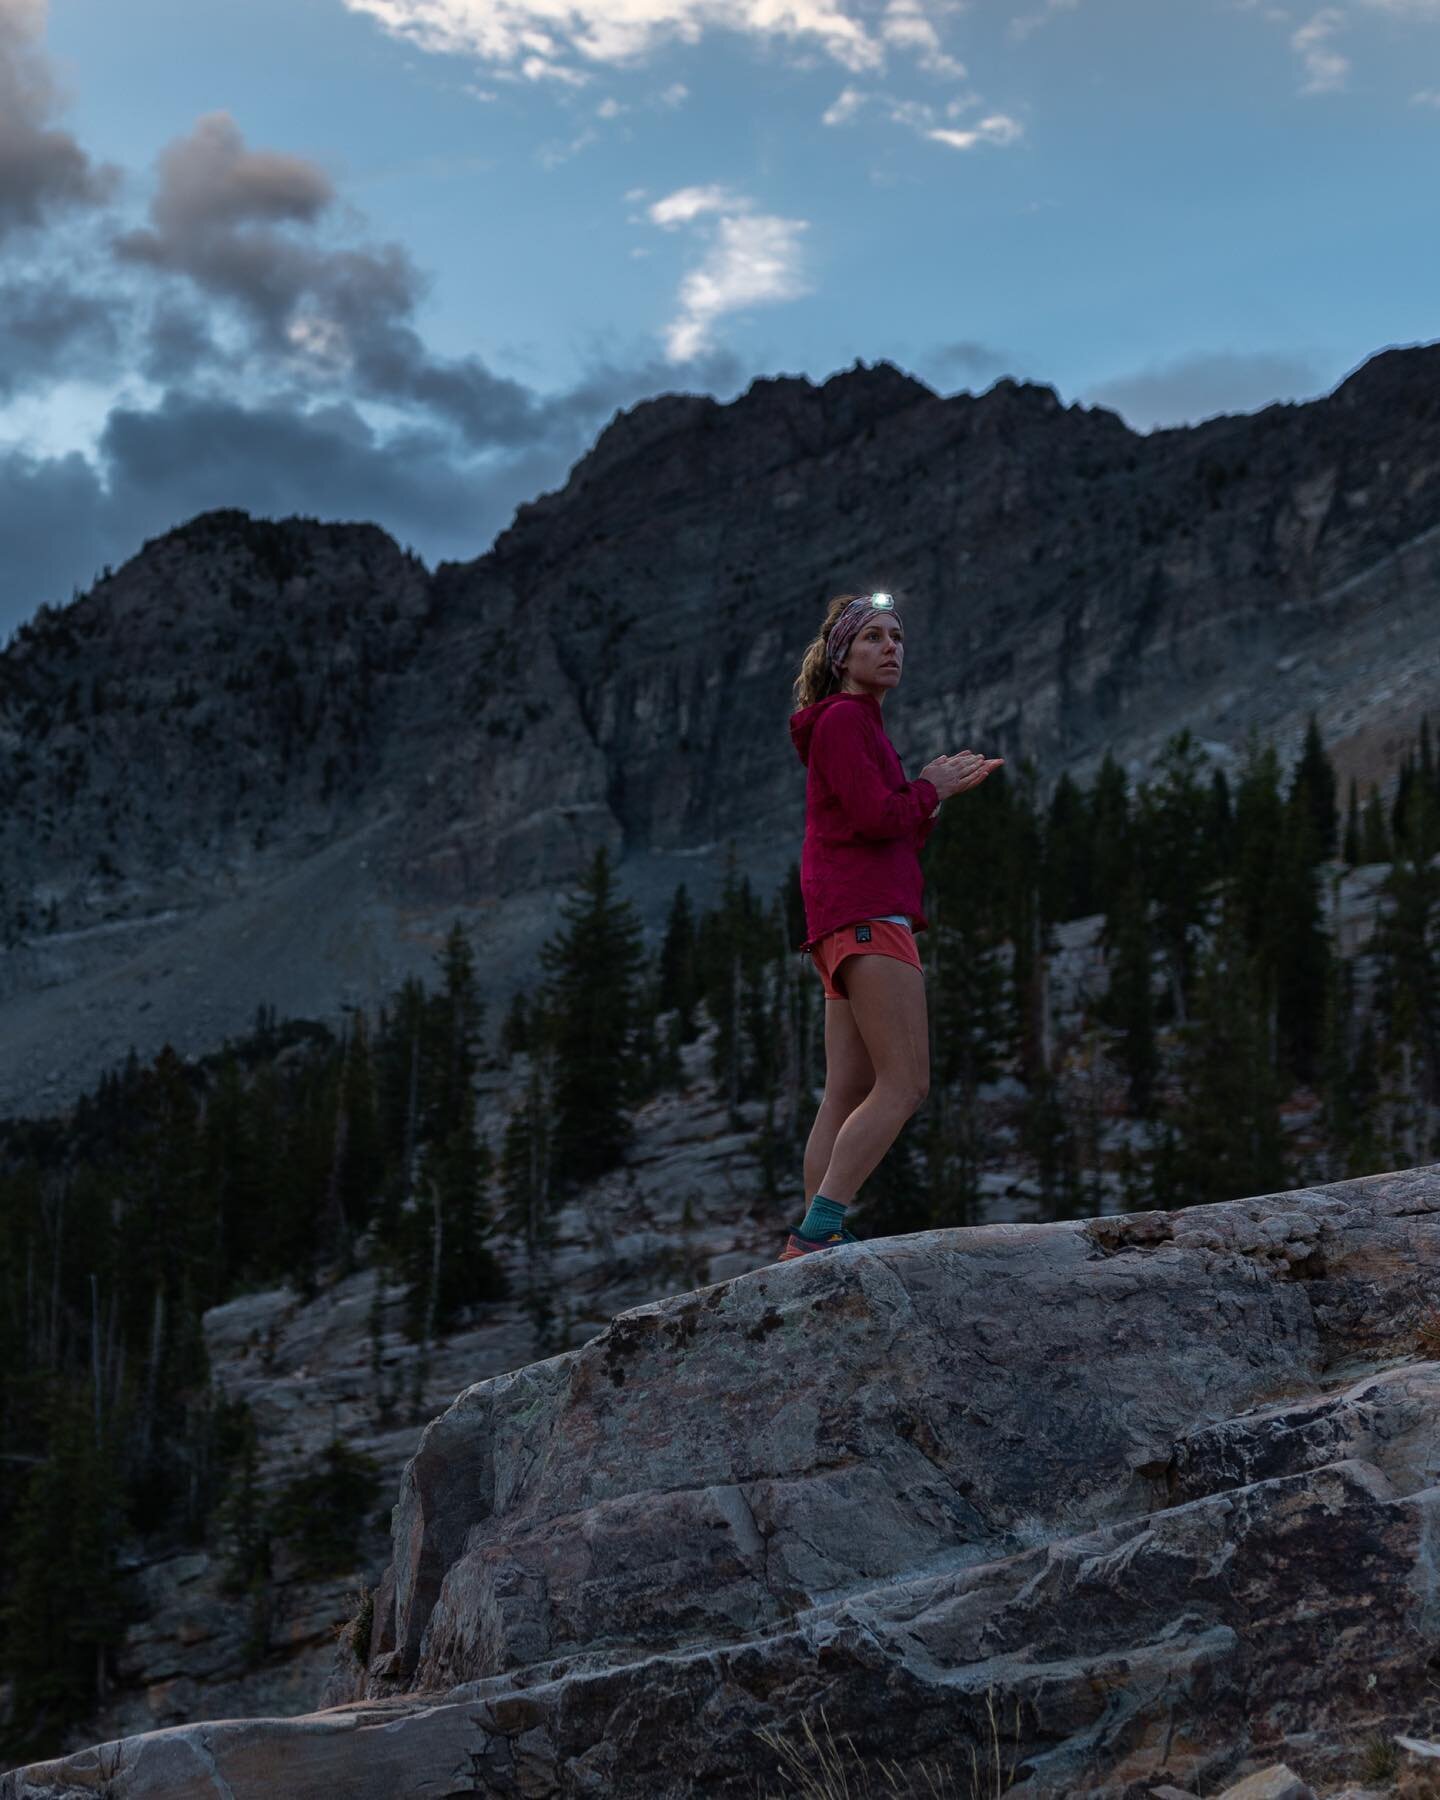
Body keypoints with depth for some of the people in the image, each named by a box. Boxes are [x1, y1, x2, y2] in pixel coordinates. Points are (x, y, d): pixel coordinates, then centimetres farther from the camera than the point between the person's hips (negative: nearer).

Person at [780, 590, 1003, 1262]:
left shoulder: (862, 726, 26)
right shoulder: (843, 717, -4)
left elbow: (900, 841, 25)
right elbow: (876, 818, -17)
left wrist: (938, 791, 13)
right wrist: (930, 787, 1)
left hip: (856, 922, 10)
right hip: (866, 916, -10)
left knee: (848, 1096, 3)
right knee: (903, 1085, -16)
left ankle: (816, 1243, -2)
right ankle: (815, 1233, -22)